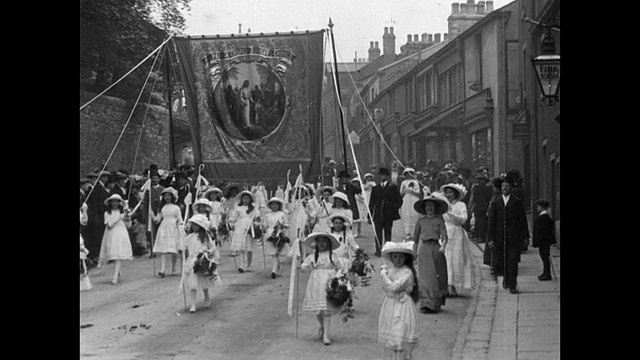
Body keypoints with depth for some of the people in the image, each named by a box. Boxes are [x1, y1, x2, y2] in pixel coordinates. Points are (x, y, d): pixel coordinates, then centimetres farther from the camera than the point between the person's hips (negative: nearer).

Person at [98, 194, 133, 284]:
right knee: (113, 256, 0)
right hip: (111, 236, 0)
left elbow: (128, 226, 9)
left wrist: (127, 218, -8)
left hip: (121, 235, 0)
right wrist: (119, 218, -9)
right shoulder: (107, 213, 4)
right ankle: (117, 273, 23)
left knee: (119, 257, -11)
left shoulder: (122, 212, 7)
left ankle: (115, 277, -17)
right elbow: (109, 225, -7)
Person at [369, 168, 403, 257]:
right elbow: (371, 203, 11)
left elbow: (399, 201, 7)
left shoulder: (393, 187, 5)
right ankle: (378, 250, -3)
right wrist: (370, 215, 5)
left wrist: (394, 209, -7)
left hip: (389, 215, -1)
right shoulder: (375, 188, 11)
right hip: (378, 215, 1)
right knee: (378, 234, -5)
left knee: (388, 233, 4)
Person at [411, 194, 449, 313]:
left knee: (437, 276, 2)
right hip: (423, 250, 1)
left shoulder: (439, 220, 4)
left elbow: (444, 236, -5)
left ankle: (436, 303, 11)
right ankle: (425, 303, -6)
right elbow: (415, 238, 15)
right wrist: (414, 253, 13)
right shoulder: (420, 221, 9)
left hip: (435, 249, -1)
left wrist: (443, 246, -23)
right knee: (424, 277, -5)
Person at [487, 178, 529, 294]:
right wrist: (490, 238, -2)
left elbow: (523, 219, 4)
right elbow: (490, 221, 5)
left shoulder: (517, 202, 4)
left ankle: (512, 285, 4)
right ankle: (506, 276, 32)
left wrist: (525, 236, 0)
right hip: (499, 238, 2)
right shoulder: (495, 203, 8)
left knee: (512, 262, -6)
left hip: (513, 237, -2)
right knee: (498, 263, 3)